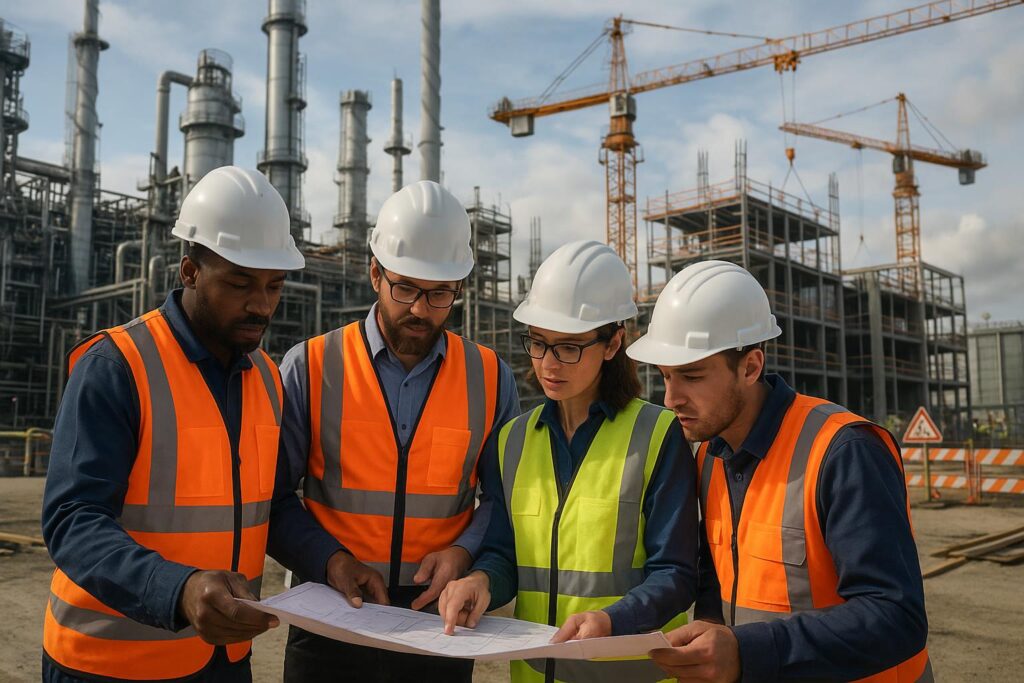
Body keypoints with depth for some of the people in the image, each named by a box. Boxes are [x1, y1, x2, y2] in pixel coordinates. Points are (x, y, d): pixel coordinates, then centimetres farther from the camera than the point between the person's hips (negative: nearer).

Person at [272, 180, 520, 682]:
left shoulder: (489, 377, 0)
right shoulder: (310, 368, -5)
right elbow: (270, 495, -3)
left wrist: (465, 550, -10)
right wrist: (328, 560, -16)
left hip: (441, 623, 2)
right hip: (330, 622, -1)